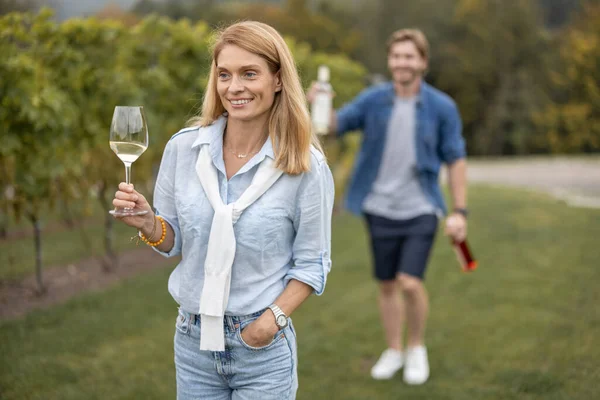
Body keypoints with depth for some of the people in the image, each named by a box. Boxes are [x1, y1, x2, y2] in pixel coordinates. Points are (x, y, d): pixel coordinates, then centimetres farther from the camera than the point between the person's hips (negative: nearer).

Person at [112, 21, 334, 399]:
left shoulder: (306, 166, -11)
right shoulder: (183, 147, -4)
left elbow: (312, 264, -5)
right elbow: (174, 240, 6)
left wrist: (274, 317, -18)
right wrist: (147, 224, -13)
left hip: (263, 348, -2)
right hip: (193, 339, 3)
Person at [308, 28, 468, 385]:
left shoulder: (442, 107, -6)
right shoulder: (373, 100, -2)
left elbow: (456, 160, -2)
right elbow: (335, 124, -5)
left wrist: (460, 212, -6)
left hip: (421, 210, -2)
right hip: (381, 210, 3)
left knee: (410, 282, -13)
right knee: (387, 285, 11)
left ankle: (417, 347, 13)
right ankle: (394, 351, 31)